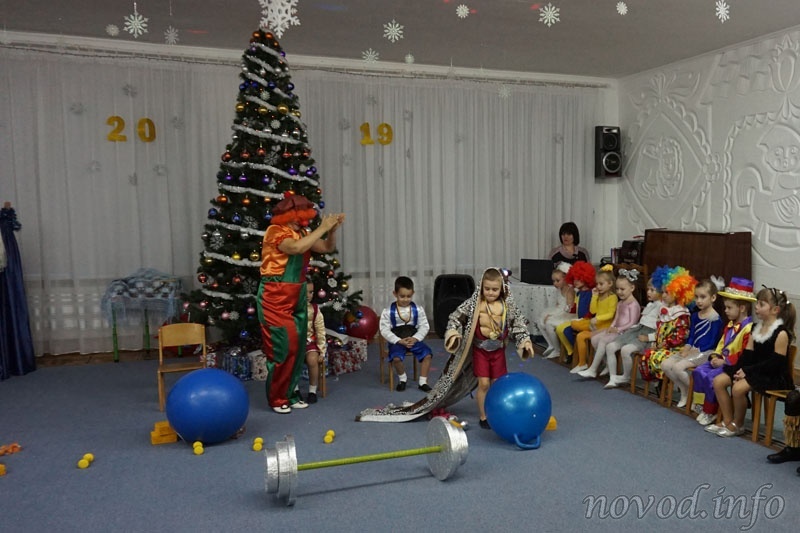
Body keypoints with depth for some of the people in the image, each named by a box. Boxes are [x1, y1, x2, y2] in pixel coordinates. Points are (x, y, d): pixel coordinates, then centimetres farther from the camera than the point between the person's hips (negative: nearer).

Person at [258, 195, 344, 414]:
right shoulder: (275, 231, -12)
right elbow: (296, 248, -30)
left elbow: (327, 248, 16)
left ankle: (290, 393, 18)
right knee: (283, 345, -8)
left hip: (297, 296, 8)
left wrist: (332, 229, -2)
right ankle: (277, 398, 5)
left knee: (297, 345, 7)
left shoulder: (302, 233, 12)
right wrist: (322, 228, -23)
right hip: (276, 296, -7)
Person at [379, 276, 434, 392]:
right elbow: (385, 330, -7)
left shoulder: (418, 309, -1)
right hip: (397, 341, -2)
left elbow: (424, 326, 2)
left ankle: (423, 382, 0)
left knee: (428, 354, -20)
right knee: (396, 358, -30)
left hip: (414, 339, 2)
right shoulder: (388, 311, -6)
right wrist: (399, 341, -17)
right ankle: (402, 378, 3)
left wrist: (415, 338, -15)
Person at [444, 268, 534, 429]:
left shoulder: (508, 305, -7)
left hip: (498, 351, 2)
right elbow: (456, 316, -11)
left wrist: (525, 340, -12)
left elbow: (519, 323, -2)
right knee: (484, 383, -3)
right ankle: (483, 416, 13)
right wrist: (453, 332, -25)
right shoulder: (474, 303, -12)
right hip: (480, 350, -2)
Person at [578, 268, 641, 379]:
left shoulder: (633, 304, -11)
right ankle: (608, 365, 2)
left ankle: (593, 370, -15)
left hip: (625, 332, -10)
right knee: (594, 338, -5)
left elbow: (632, 323, -17)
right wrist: (611, 327, -2)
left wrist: (618, 329, -18)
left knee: (603, 340, -24)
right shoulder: (620, 303, 18)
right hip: (616, 330, 10)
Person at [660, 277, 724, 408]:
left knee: (678, 367, -27)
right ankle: (684, 391, 7)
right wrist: (687, 347, -4)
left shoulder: (715, 319, -12)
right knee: (665, 365, -6)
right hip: (692, 350, 8)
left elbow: (712, 343, -14)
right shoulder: (695, 316, 12)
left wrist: (696, 351, -17)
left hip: (705, 352, -8)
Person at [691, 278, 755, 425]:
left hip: (734, 364, -9)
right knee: (698, 371, -5)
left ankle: (710, 412, -4)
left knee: (711, 377, -24)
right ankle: (704, 405, 4)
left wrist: (724, 361, -20)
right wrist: (716, 356, 2)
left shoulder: (748, 328, -19)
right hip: (722, 360, 9)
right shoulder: (730, 325, 13)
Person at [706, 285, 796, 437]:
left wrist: (747, 371, -20)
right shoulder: (756, 328, 8)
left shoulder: (782, 333, -16)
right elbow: (747, 354, 6)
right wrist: (739, 371, -11)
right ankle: (728, 422, 2)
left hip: (773, 376, -8)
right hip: (754, 371, 8)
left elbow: (776, 362, -20)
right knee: (718, 381, -7)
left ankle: (738, 425, -4)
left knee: (738, 388, -29)